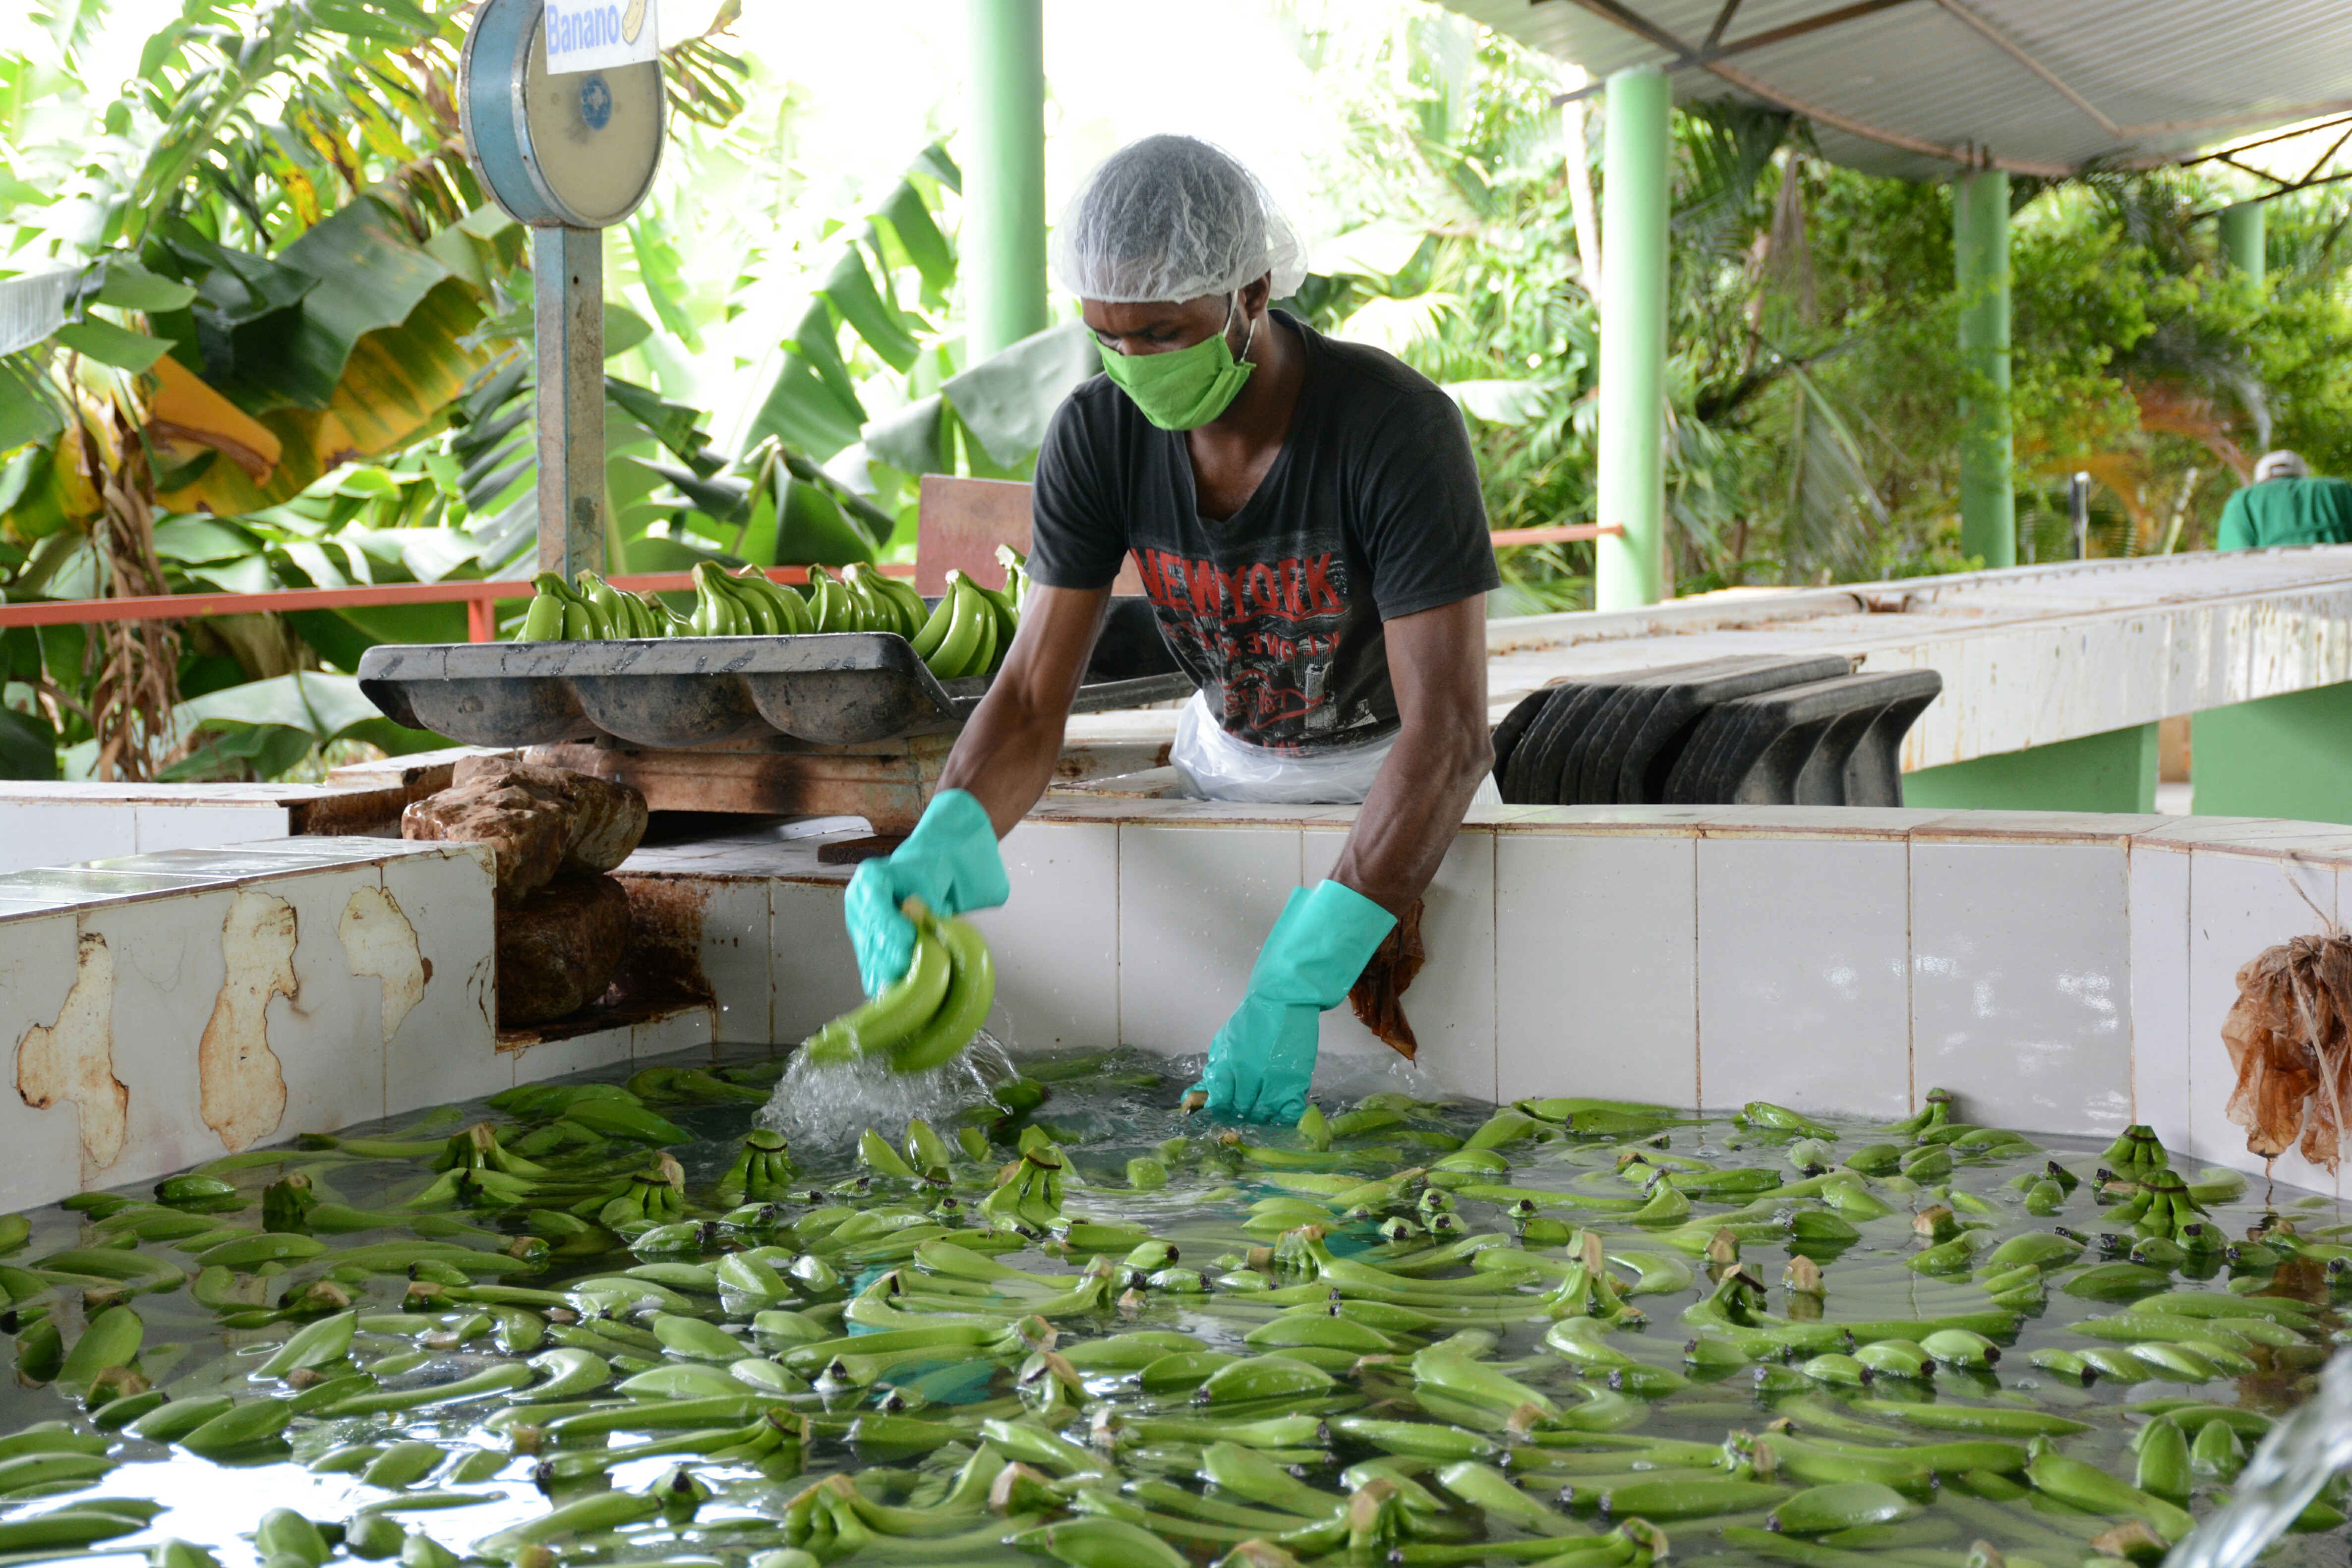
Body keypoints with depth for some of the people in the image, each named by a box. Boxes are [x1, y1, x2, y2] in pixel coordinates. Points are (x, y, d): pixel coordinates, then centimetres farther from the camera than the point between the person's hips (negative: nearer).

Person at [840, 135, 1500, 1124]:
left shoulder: (1398, 429, -33)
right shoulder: (1096, 436, -20)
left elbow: (1448, 738, -39)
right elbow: (1032, 702, -19)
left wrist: (1295, 992, -50)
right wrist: (932, 854, -43)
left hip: (1393, 775, -3)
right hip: (1223, 764, 3)